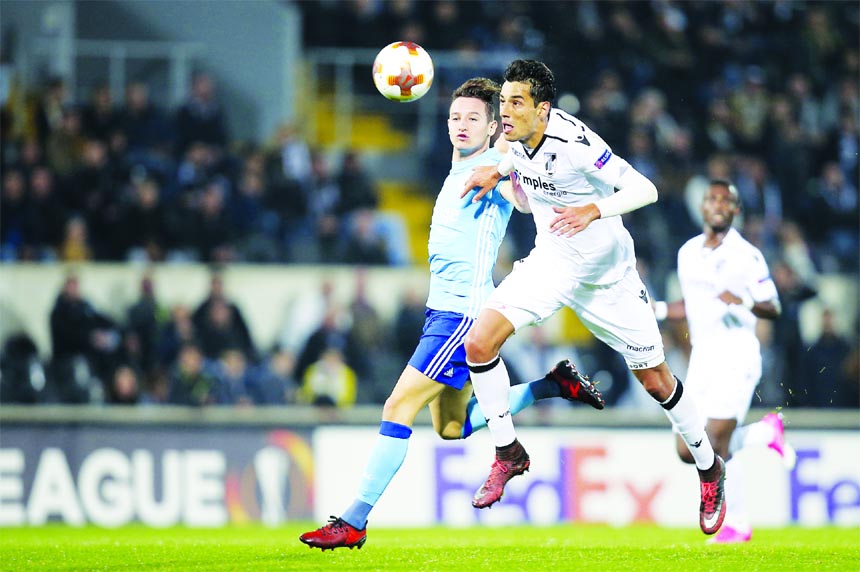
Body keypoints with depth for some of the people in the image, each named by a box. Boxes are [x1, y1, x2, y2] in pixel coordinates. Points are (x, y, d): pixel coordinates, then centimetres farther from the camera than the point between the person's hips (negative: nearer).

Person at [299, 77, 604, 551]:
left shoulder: (493, 166, -10)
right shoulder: (457, 172, 17)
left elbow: (525, 200, -31)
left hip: (464, 312, -10)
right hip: (442, 310, 10)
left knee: (398, 408, -13)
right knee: (452, 427, 18)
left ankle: (354, 522, -13)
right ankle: (553, 385, 25)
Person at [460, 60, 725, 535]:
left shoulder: (575, 143, -29)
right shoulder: (520, 136, -9)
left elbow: (645, 190, -32)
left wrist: (594, 210, -46)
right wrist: (497, 171, 1)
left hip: (607, 274, -5)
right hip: (551, 262, 5)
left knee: (656, 382, 6)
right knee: (478, 343, -15)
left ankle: (709, 466, 29)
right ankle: (508, 453, 2)